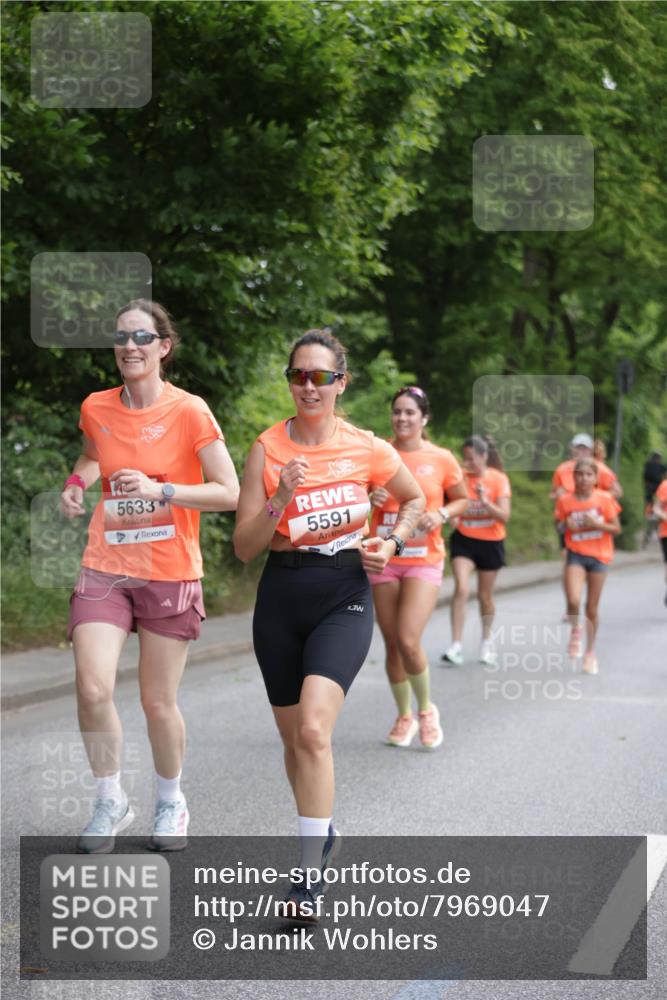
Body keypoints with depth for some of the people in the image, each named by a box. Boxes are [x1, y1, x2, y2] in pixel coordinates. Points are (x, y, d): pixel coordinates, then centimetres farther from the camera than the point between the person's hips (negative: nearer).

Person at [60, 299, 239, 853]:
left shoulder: (189, 411, -9)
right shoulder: (96, 408, 3)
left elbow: (230, 494, -10)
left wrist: (161, 491, -21)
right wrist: (77, 482, 5)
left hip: (170, 574, -3)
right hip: (105, 568, 3)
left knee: (158, 703, 3)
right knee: (92, 689, -12)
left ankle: (171, 802, 30)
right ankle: (111, 802, 10)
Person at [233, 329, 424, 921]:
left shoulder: (369, 450, -4)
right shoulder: (268, 449, -4)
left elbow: (415, 500, 16)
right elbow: (244, 547, -6)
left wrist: (392, 544, -1)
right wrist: (280, 498, -21)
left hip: (345, 596, -2)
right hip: (281, 598, 3)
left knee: (313, 729, -21)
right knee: (293, 737, 13)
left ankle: (310, 878, -15)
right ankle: (321, 833, 39)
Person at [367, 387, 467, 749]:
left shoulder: (441, 459, -2)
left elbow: (462, 499, 10)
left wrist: (442, 514, -10)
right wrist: (370, 498, -14)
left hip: (424, 561, -2)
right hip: (383, 559, 2)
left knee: (409, 641, -15)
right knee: (392, 645, 7)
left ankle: (426, 709, 11)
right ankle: (404, 716, 26)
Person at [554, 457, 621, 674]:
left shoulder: (604, 499, -6)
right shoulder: (565, 500, -3)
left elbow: (616, 528, -1)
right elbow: (559, 525, 11)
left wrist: (596, 524, -18)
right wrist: (566, 526, -12)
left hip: (598, 556, 0)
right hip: (575, 554, 0)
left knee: (592, 608, 8)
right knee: (573, 601, -22)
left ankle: (590, 652, 26)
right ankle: (575, 630, 11)